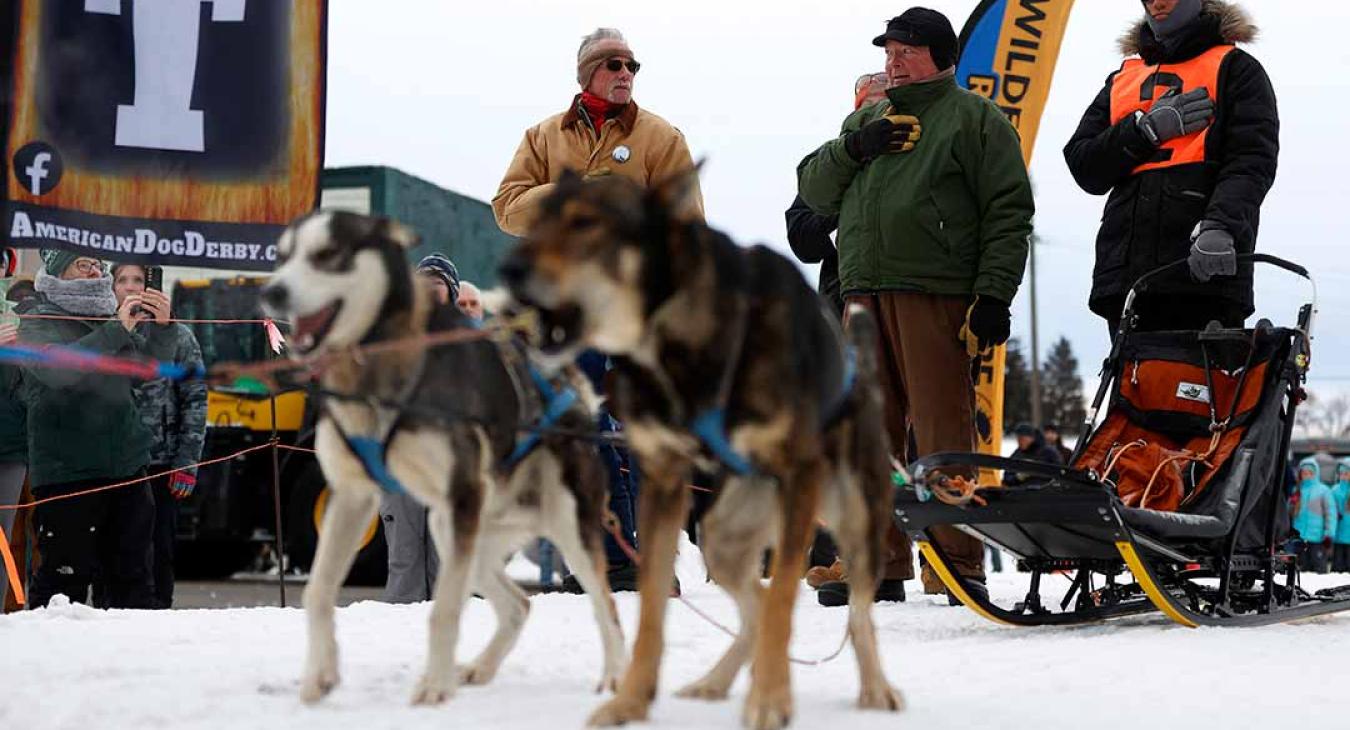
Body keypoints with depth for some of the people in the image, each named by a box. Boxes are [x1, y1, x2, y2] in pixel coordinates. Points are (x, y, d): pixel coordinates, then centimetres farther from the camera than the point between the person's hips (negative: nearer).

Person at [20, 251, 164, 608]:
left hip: (127, 465, 6)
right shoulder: (38, 325, -1)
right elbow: (59, 368, -20)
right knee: (67, 574, -8)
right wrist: (117, 330, -23)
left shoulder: (109, 320, 16)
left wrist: (163, 326, -6)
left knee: (133, 572, 9)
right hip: (67, 470, -6)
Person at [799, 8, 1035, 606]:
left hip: (937, 295, -6)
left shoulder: (974, 118, 8)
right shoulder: (866, 121, 26)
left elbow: (1008, 214, 0)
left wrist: (993, 295, -10)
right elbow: (812, 189, 20)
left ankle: (958, 563, -6)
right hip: (863, 295, 6)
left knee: (942, 436, -9)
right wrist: (854, 149, 1)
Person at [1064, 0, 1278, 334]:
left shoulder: (1235, 69, 12)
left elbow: (1251, 163, -4)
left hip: (1205, 271, -5)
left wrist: (1219, 226, -23)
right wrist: (1148, 128, -3)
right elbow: (1084, 168, 13)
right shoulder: (1121, 81, 26)